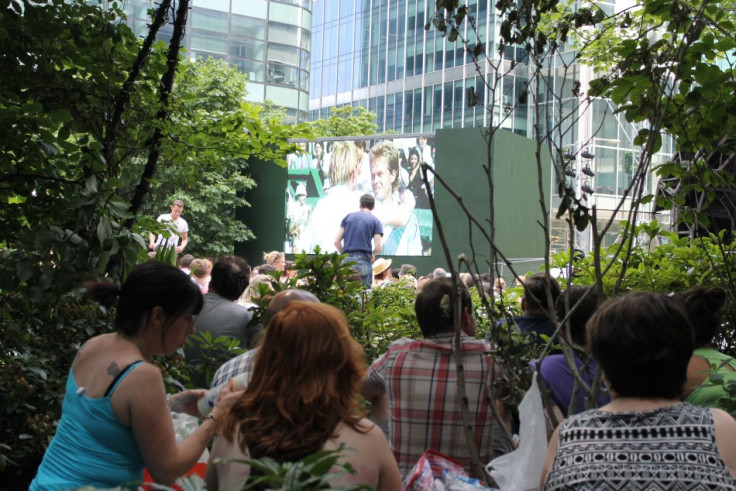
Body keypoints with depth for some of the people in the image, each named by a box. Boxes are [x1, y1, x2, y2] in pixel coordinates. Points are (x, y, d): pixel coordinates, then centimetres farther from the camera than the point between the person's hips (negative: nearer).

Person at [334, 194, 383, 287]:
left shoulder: (348, 216, 13)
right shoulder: (375, 221, 5)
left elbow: (337, 242, 9)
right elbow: (378, 248, -3)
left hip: (346, 260, 3)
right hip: (363, 261, -3)